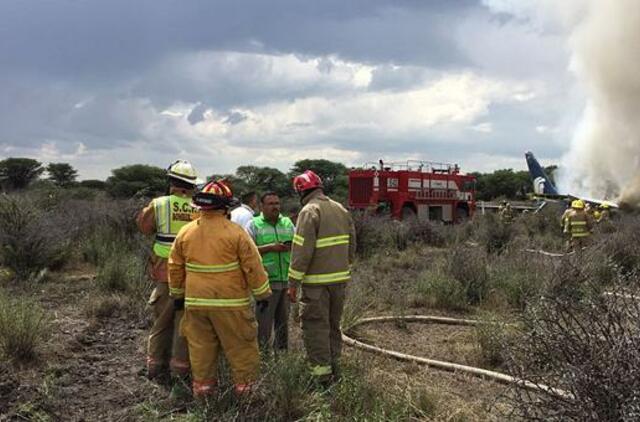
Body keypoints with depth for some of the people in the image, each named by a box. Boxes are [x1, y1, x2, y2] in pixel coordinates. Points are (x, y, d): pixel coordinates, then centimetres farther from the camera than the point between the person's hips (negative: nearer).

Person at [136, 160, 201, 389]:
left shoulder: (159, 204, -6)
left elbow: (143, 225, 9)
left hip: (165, 273, 1)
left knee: (162, 320, 15)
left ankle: (155, 366, 22)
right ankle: (180, 368, 15)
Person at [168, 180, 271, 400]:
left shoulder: (185, 232, 3)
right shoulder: (235, 233, -11)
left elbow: (175, 267, 12)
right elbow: (253, 267, -9)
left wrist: (178, 294, 24)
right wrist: (262, 294, 2)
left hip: (196, 302, 4)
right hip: (230, 303, -4)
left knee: (200, 348, 12)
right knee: (240, 347, 7)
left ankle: (202, 388, 20)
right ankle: (244, 387, 14)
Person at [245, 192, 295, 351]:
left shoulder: (288, 223, 13)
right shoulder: (254, 225, -1)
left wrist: (292, 247, -5)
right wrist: (270, 247, -17)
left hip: (286, 281, 5)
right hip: (266, 282, -5)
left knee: (283, 321, 14)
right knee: (264, 323, -4)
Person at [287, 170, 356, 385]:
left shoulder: (309, 211, -13)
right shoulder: (341, 210, 11)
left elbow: (302, 251, -18)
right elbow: (351, 247, 15)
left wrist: (293, 283, -13)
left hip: (317, 281, -8)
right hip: (340, 279, 8)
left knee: (315, 328, 0)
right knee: (333, 325, 18)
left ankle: (322, 374, 1)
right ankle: (334, 369, 27)